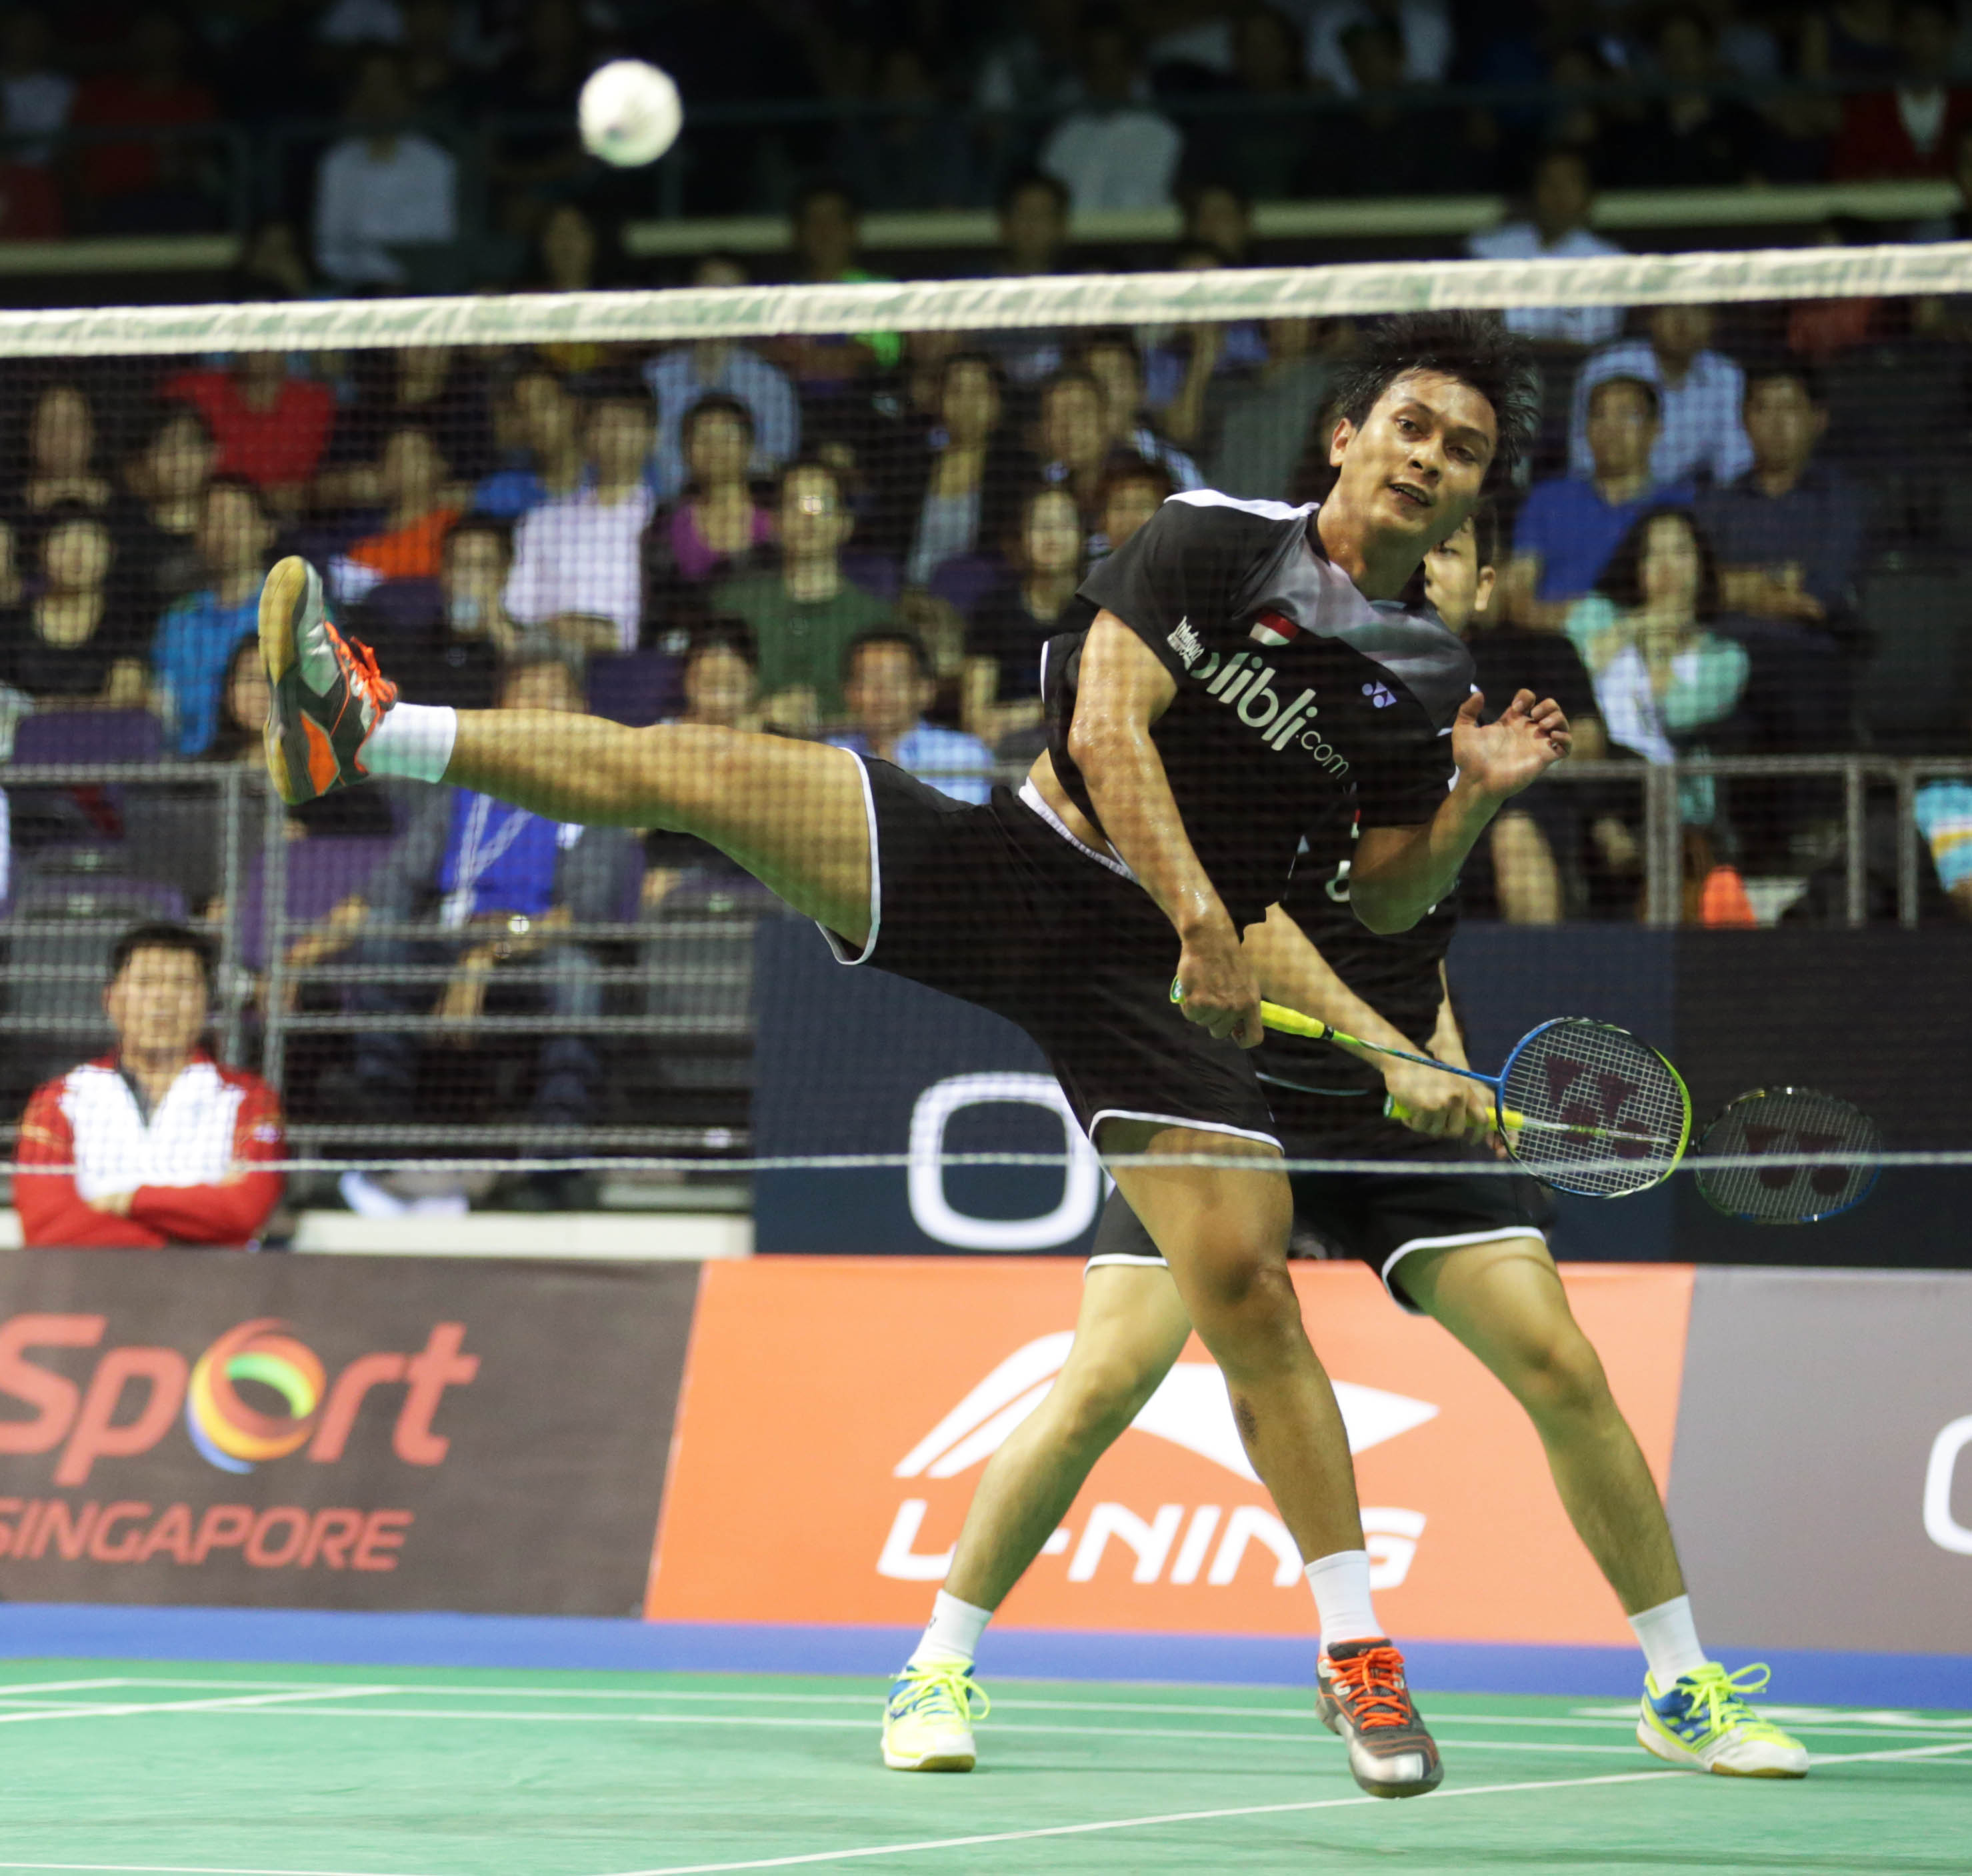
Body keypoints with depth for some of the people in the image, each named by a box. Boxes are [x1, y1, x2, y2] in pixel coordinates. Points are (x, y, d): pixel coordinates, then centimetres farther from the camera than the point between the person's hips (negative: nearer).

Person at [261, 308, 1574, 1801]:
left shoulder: (1424, 678, 7)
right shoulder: (1214, 541, 0)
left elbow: (1385, 899, 14)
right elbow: (1107, 723, -10)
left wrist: (1480, 799, -4)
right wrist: (1202, 914, -20)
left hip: (1155, 975, 1)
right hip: (1013, 857, -1)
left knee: (1246, 1288, -11)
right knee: (700, 770, -16)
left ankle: (1357, 1649, -2)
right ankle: (365, 730, -9)